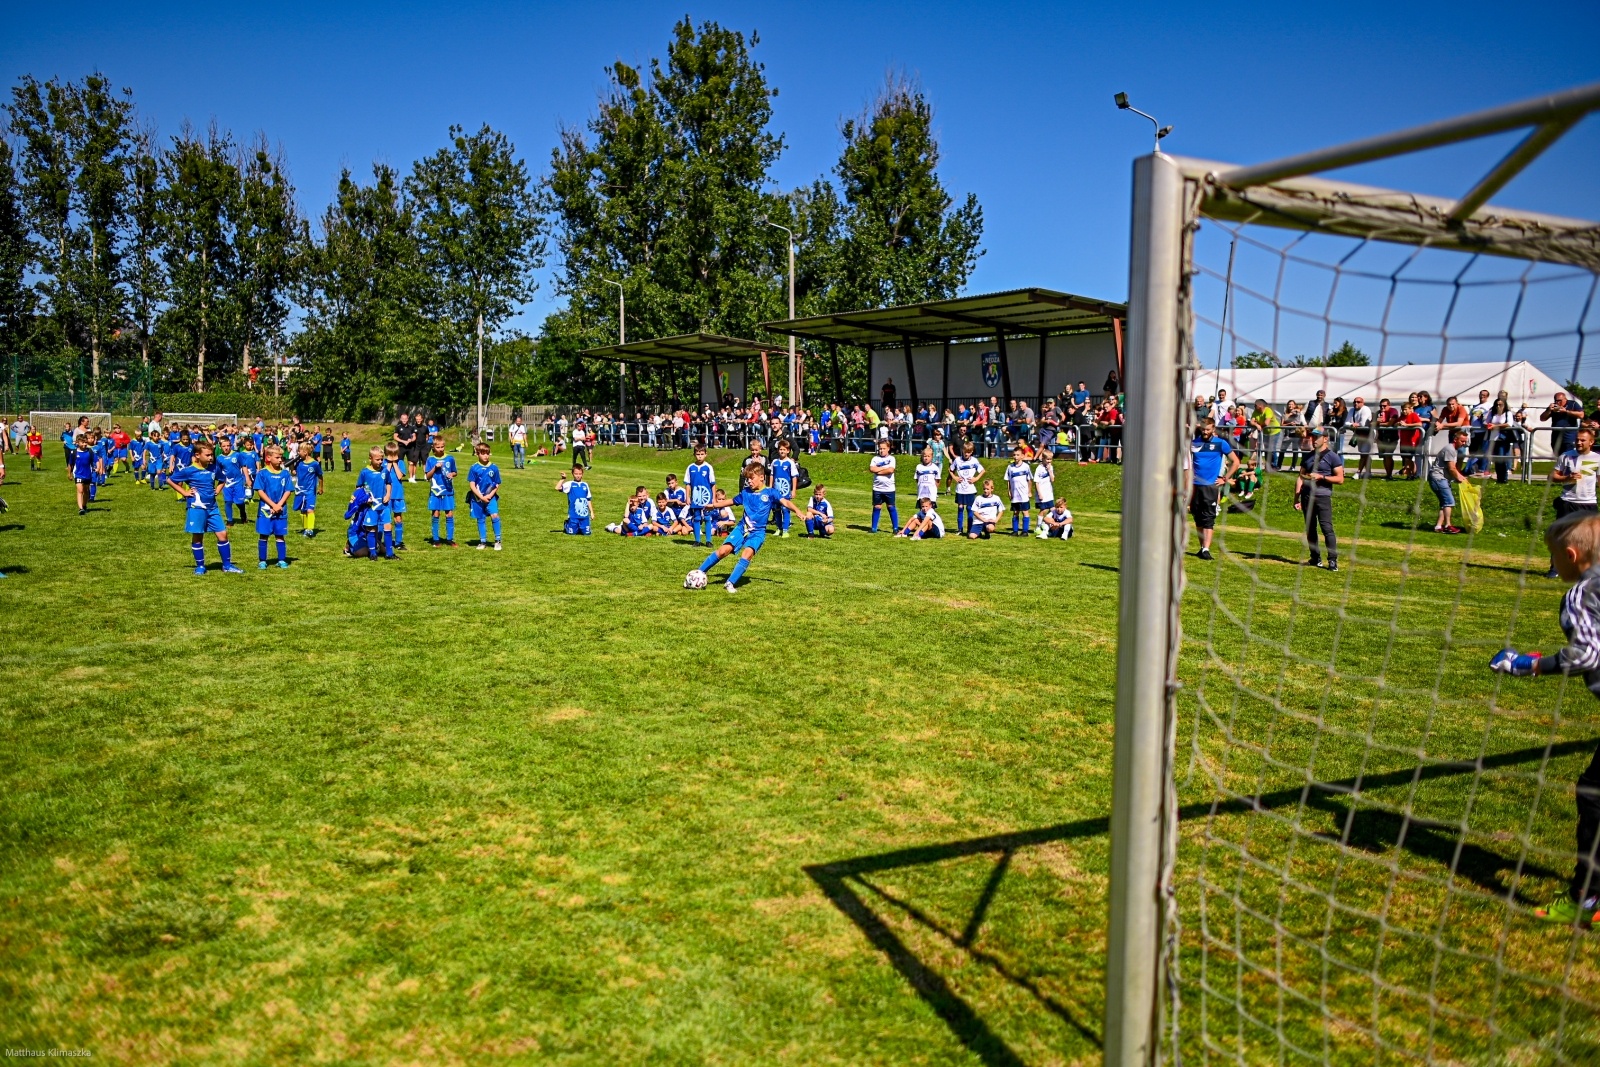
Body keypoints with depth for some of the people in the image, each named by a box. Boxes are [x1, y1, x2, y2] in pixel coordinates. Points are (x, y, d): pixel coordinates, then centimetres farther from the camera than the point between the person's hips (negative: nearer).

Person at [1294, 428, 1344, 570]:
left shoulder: (1333, 457, 0)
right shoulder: (1308, 456, 16)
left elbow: (1340, 479, -5)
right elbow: (1300, 477, 15)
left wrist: (1321, 477, -15)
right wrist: (1297, 497, 6)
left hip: (1323, 496, -6)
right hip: (1307, 496, 6)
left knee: (1327, 528, -13)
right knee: (1310, 529, 9)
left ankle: (1333, 560, -13)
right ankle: (1315, 558, 18)